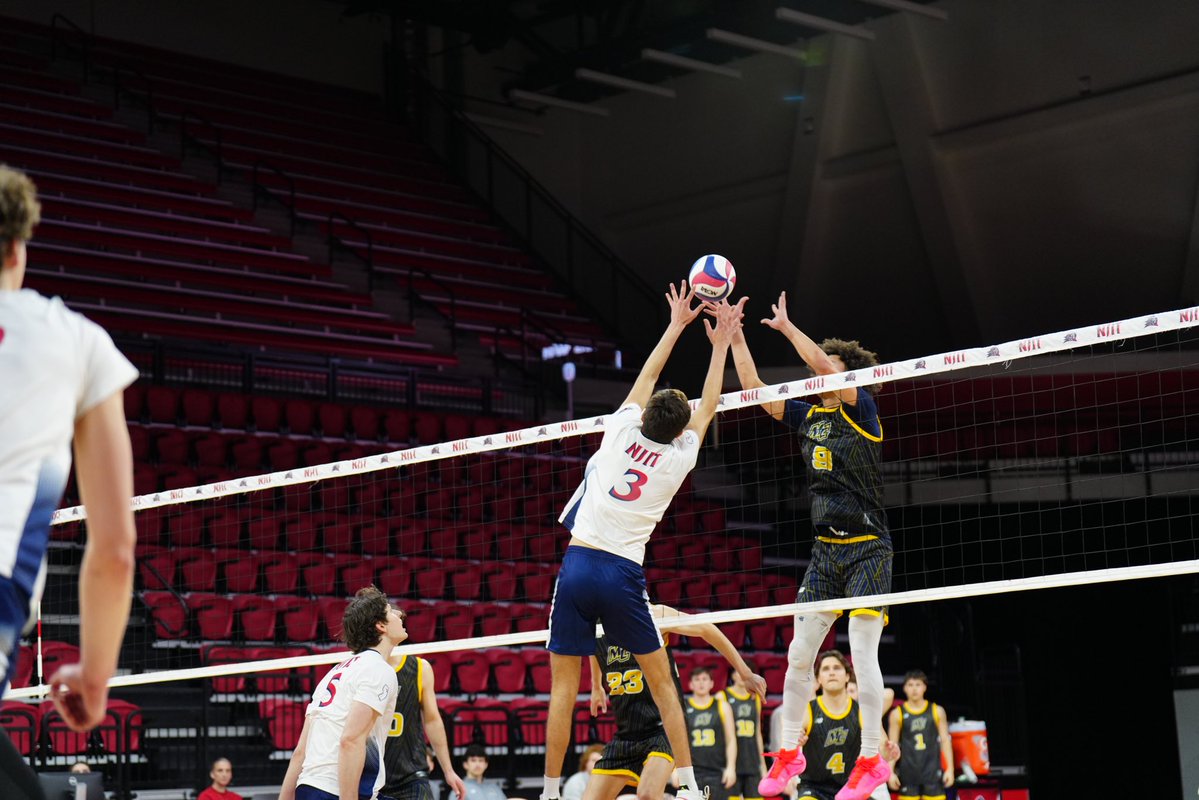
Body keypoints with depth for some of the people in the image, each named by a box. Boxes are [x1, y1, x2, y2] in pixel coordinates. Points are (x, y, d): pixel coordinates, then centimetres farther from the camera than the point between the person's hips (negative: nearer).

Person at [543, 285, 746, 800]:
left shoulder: (621, 431, 4)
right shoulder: (677, 458, 3)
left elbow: (646, 378, 20)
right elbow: (708, 407, 19)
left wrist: (676, 326, 30)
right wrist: (721, 343, 27)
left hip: (578, 563, 1)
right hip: (623, 573, -1)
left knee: (563, 685, 4)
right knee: (661, 682, 11)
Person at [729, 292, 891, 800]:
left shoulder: (862, 411, -6)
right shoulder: (808, 416, 11)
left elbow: (823, 364, -21)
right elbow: (754, 390, 10)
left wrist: (787, 326, -13)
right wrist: (735, 336, 5)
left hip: (867, 550, -6)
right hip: (826, 551, 7)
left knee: (862, 653, -9)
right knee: (799, 655, 5)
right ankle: (788, 753, 15)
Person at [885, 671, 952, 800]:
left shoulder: (937, 711, 4)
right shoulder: (897, 714, 2)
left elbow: (945, 741, 5)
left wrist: (950, 769, -1)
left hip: (932, 771, 0)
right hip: (908, 773, 0)